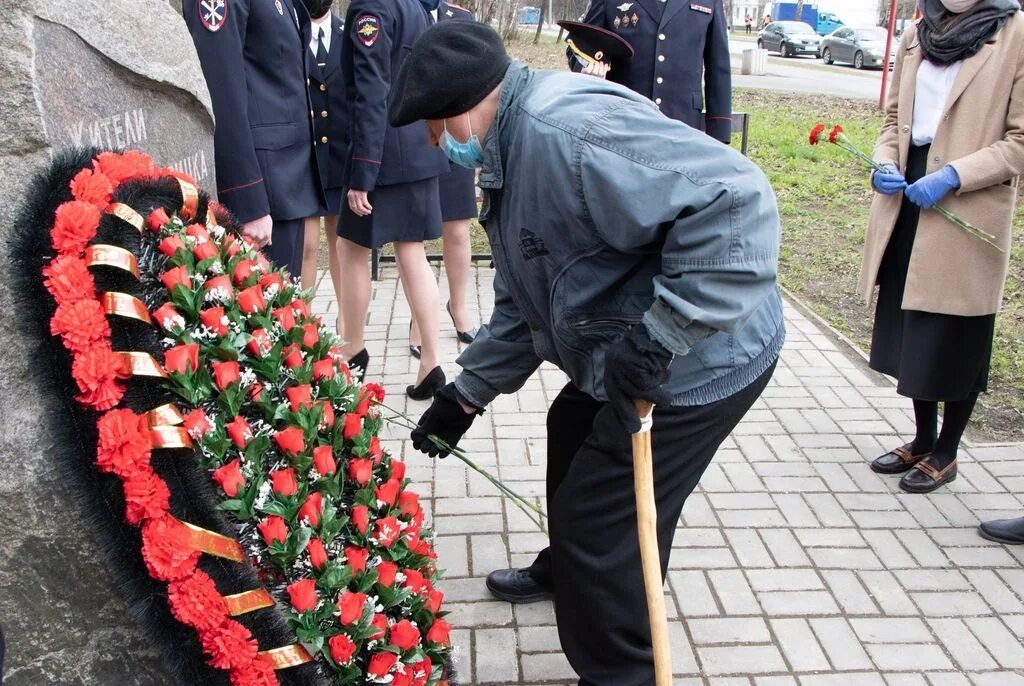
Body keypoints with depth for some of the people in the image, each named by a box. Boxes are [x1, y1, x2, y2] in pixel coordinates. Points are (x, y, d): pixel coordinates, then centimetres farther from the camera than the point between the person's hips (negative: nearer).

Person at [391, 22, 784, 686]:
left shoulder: (566, 129, -27)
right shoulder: (512, 158, 9)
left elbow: (737, 200, -36)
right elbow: (523, 308, 18)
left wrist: (659, 334, -34)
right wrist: (464, 396, 18)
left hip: (703, 362, -11)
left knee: (604, 527, -2)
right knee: (571, 433, 30)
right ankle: (565, 571, 56)